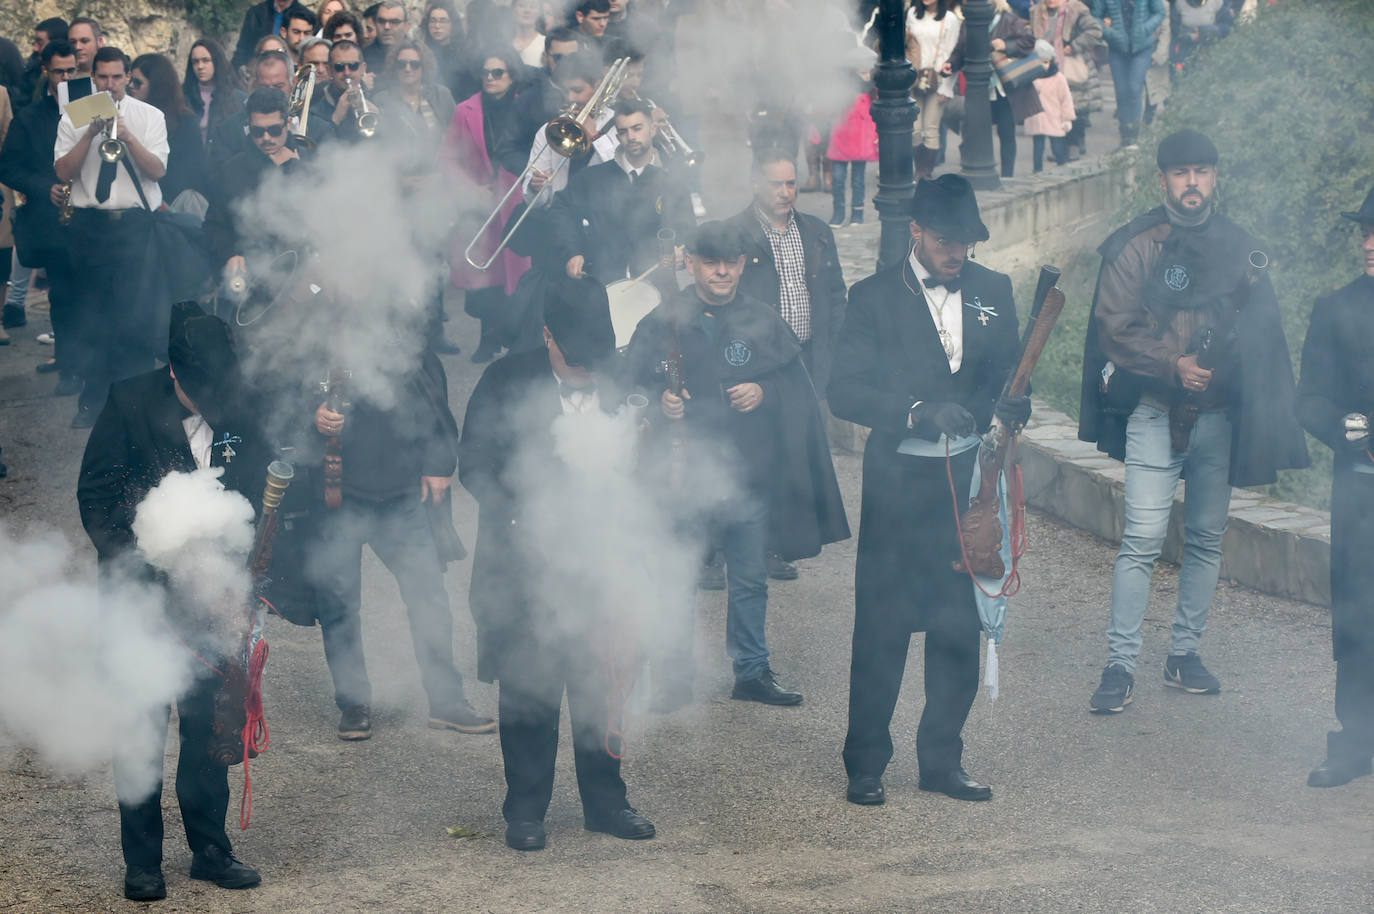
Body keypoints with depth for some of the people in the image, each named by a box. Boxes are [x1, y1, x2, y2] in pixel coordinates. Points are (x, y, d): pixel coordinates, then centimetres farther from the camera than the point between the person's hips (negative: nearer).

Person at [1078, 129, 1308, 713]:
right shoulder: (1136, 247, -3)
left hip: (1219, 417, 4)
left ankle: (1184, 653, 20)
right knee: (1143, 540, -9)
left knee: (1207, 538, 9)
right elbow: (1115, 328, -7)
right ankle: (1120, 663, -6)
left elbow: (1263, 333, 12)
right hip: (1156, 413, -4)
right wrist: (1173, 365, -18)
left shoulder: (1239, 248, 8)